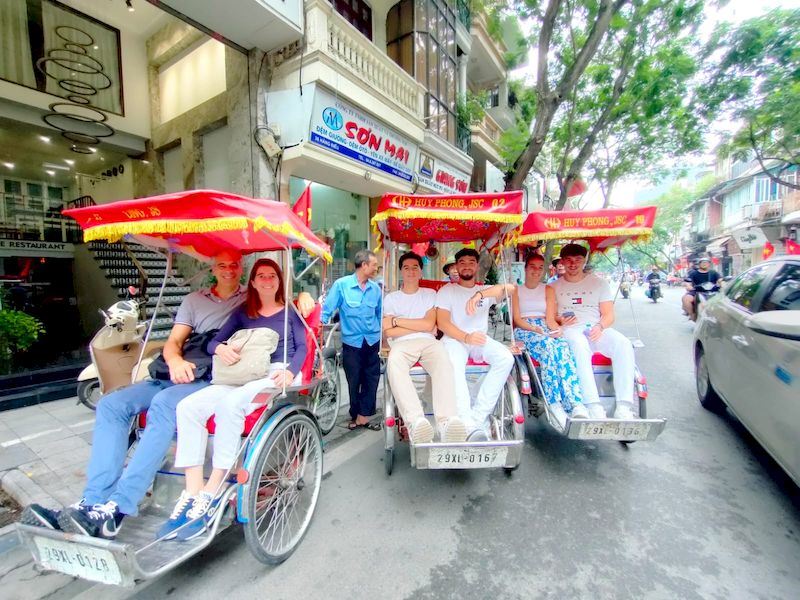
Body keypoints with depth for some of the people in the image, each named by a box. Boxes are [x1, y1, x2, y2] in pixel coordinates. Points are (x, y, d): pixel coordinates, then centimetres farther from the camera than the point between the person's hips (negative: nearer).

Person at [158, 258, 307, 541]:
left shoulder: (290, 311, 11)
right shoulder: (243, 312, 20)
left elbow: (302, 347, 3)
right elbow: (214, 340, 13)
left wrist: (289, 371, -17)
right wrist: (220, 348, -12)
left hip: (279, 374, -4)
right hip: (243, 377, 5)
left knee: (231, 403, -33)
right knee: (188, 406, -20)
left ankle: (211, 493, -23)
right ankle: (192, 494, -18)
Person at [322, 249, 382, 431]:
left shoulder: (375, 288, 4)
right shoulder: (341, 285, -8)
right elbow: (327, 310, -6)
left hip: (373, 341, 3)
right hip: (352, 342, -3)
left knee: (372, 381, 5)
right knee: (354, 381, 9)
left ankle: (362, 417, 19)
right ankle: (358, 416, 29)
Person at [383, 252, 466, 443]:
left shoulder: (430, 294, 20)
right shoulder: (391, 298, 19)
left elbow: (429, 326, 3)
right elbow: (388, 332, 4)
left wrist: (396, 321, 3)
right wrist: (420, 326, 3)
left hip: (428, 342, 1)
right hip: (402, 344, 0)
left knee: (443, 362, -35)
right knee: (394, 361, -37)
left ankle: (447, 421, -49)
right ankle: (416, 421, -49)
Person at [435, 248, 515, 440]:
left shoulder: (485, 290, 15)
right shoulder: (447, 290, 8)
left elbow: (510, 288, -8)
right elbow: (442, 323, -5)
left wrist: (480, 294, -26)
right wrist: (466, 337, -23)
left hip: (480, 339, 3)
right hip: (454, 338, -3)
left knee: (506, 358, -26)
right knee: (454, 365, -36)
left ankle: (478, 417, -25)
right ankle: (470, 425, -37)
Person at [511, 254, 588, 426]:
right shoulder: (516, 290, 15)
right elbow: (517, 319, 3)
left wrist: (556, 329, -14)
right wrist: (535, 329, -15)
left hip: (547, 330, 2)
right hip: (524, 330, -2)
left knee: (563, 347, -34)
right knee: (548, 346, -37)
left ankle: (576, 404, -46)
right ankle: (554, 403, -37)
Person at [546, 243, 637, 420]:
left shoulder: (599, 283, 20)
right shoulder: (553, 287, 17)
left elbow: (609, 315, 12)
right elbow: (550, 318, 7)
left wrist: (600, 326, -10)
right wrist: (557, 327, -15)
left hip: (597, 329, 3)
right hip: (570, 330, -2)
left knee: (624, 344, -29)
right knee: (579, 344, -38)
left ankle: (624, 407, -31)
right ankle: (594, 407, -43)